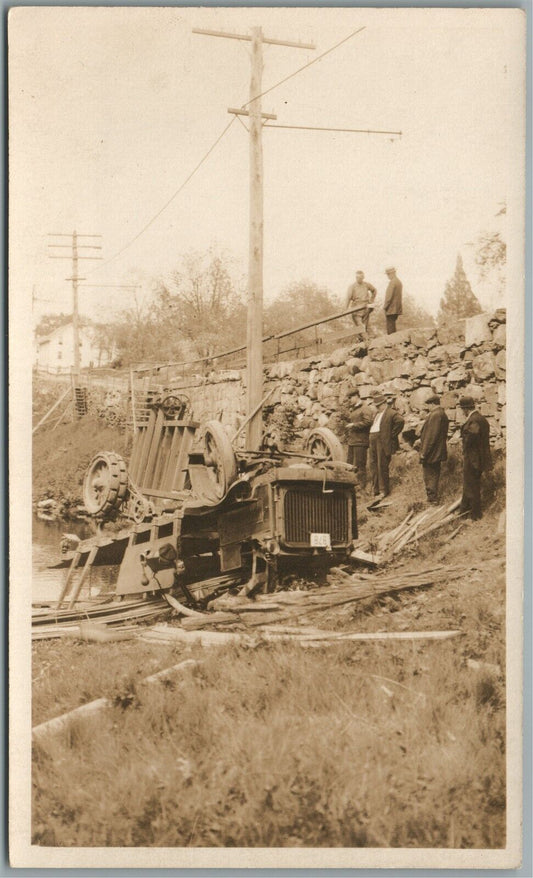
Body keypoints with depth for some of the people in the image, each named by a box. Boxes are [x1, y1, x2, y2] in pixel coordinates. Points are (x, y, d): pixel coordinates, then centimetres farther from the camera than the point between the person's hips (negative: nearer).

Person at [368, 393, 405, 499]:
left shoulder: (391, 413, -8)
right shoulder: (378, 414, 21)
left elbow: (400, 421, -24)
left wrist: (392, 434, -18)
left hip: (383, 443, -9)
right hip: (373, 442, 9)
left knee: (382, 466, -6)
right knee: (373, 466, 10)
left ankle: (384, 491, 2)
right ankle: (376, 490, 18)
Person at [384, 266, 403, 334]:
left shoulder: (392, 282, -16)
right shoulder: (399, 281, 15)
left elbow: (389, 296, -20)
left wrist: (385, 306, -12)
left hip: (391, 309, -10)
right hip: (397, 308, 10)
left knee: (390, 327, -7)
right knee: (392, 325, 15)